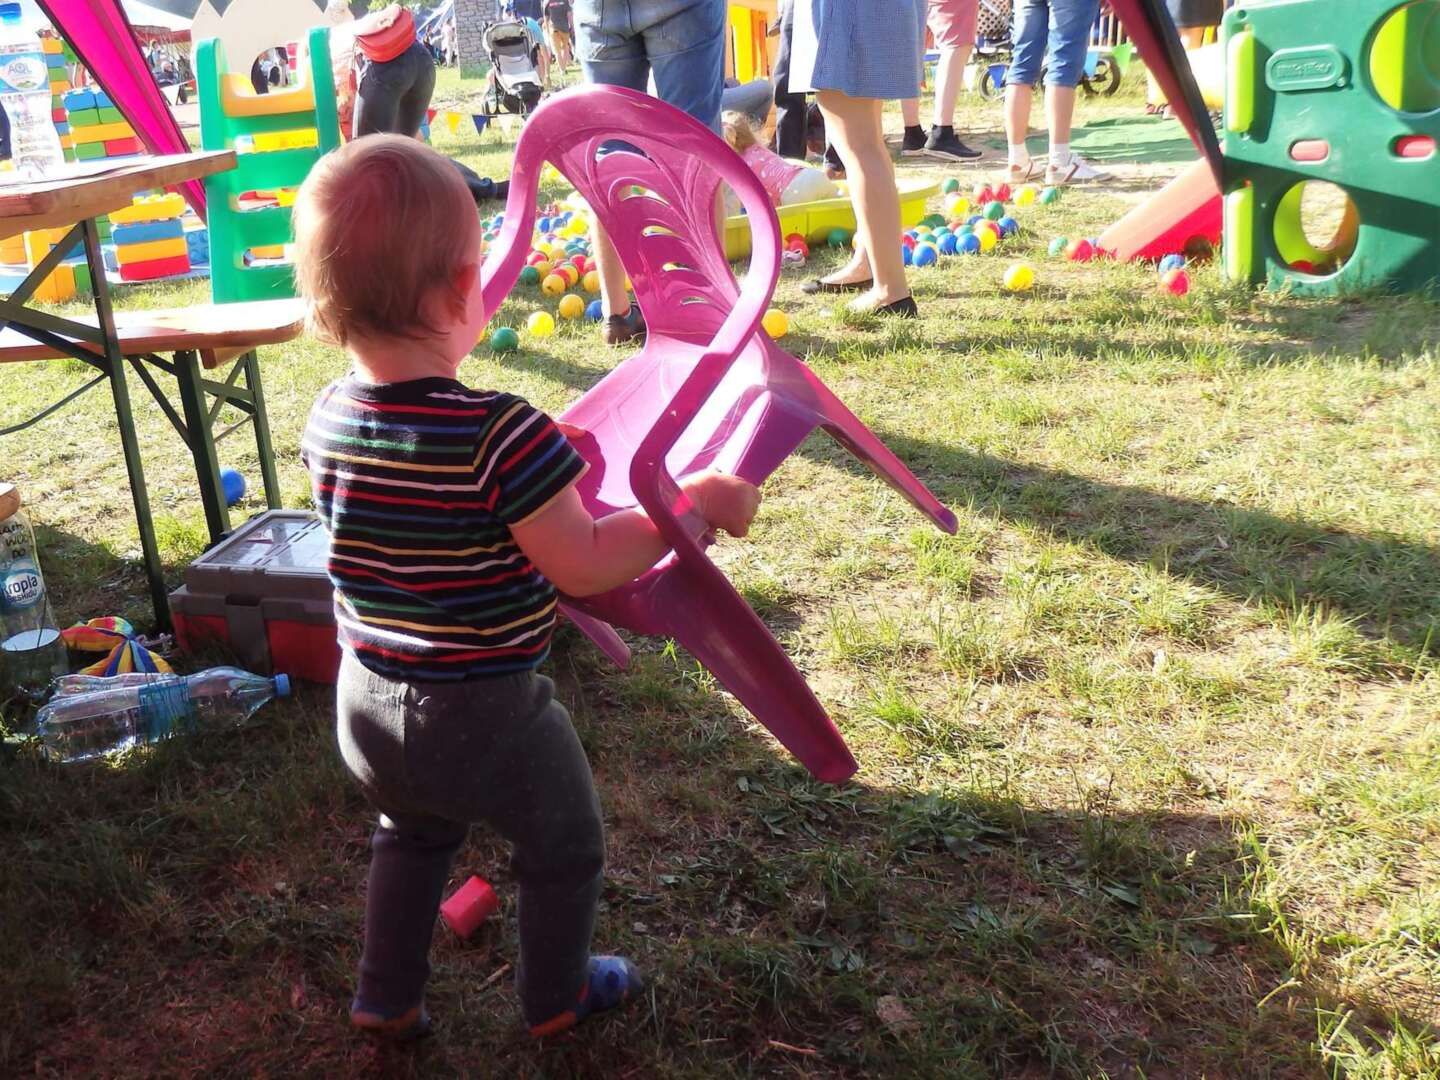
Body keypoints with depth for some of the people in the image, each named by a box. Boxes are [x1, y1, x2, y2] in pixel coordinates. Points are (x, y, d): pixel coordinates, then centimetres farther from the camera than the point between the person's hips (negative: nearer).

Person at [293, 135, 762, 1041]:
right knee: (565, 850, 22)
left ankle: (387, 996, 45)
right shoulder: (500, 437, -29)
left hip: (368, 703, 6)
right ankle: (556, 997, 42)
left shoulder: (328, 422, -7)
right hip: (486, 718, -6)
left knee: (414, 836, 34)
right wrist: (696, 505, -13)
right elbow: (584, 566, -23)